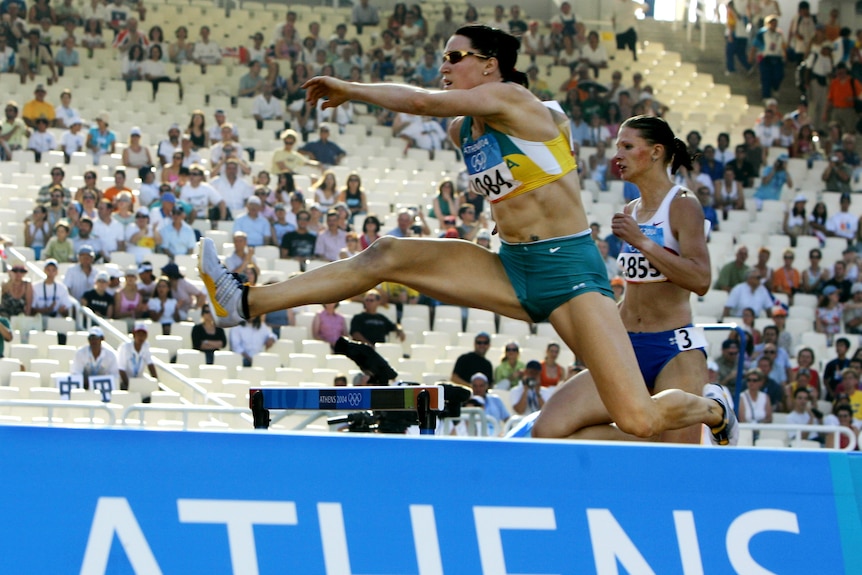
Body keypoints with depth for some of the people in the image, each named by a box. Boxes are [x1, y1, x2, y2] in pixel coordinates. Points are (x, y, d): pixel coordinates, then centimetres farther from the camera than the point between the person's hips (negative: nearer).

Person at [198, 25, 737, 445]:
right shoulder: (462, 131, 10)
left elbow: (421, 101, -22)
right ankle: (247, 302, -6)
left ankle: (712, 410, 18)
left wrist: (348, 89, -11)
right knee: (390, 256, -5)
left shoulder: (512, 99, -13)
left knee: (640, 420, -17)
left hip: (569, 270, -8)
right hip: (512, 270, 8)